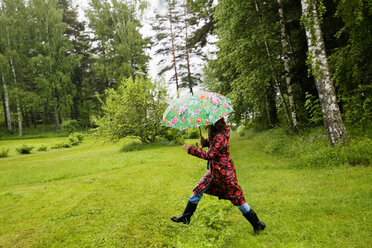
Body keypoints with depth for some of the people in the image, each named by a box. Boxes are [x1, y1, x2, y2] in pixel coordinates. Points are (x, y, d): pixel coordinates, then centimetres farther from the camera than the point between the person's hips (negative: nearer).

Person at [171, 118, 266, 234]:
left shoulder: (220, 137, -25)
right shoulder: (216, 134, 4)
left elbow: (209, 155, -26)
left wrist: (191, 149, -21)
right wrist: (205, 142, -3)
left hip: (224, 172, -10)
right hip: (214, 171, 10)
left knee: (238, 199, 0)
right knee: (198, 191, 12)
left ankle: (257, 224, 17)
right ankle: (185, 217, 25)